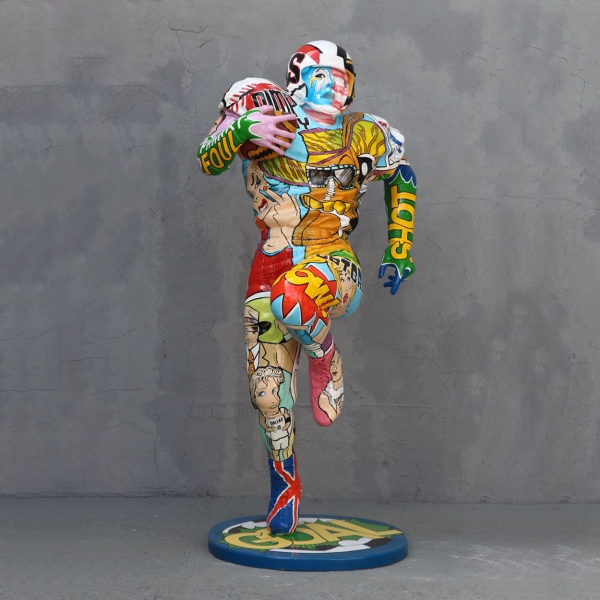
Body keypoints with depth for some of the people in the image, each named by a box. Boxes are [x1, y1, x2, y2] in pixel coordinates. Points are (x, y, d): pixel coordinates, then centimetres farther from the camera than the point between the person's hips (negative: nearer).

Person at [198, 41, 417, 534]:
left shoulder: (365, 137, 2)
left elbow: (402, 179, 19)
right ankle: (285, 484, 22)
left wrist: (399, 251, 16)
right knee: (268, 385, 0)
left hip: (332, 261, -2)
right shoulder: (264, 115, 0)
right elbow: (208, 162, -8)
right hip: (273, 264, 2)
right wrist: (240, 130, -28)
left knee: (294, 299, -39)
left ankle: (324, 357, -4)